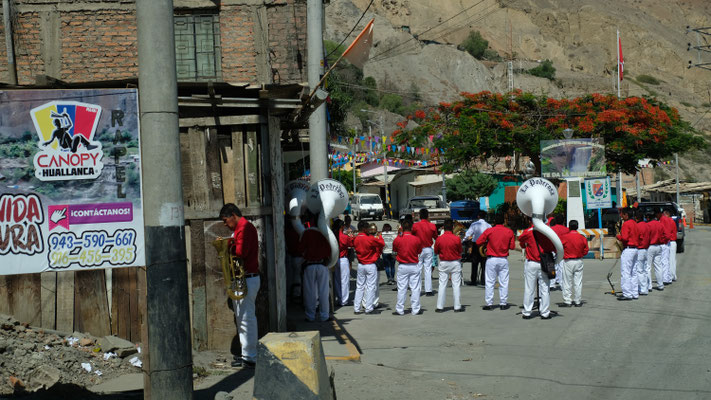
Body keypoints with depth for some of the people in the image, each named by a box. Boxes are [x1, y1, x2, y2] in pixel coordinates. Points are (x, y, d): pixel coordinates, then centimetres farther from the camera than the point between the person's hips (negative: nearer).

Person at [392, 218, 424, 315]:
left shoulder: (397, 240, -9)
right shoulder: (417, 239, -9)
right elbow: (419, 252, 2)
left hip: (402, 266, 0)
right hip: (414, 266, 0)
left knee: (401, 289, 5)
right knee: (415, 288, 5)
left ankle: (400, 310, 8)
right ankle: (415, 310, 7)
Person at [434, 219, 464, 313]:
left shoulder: (439, 239, -8)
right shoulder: (457, 238, -12)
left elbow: (436, 252, 2)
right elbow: (460, 251, 0)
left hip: (443, 263, 1)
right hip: (455, 263, -1)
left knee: (442, 285, 6)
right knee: (456, 285, 4)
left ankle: (440, 307, 6)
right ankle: (457, 307, 6)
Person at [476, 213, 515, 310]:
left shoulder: (489, 231, -6)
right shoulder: (509, 232, -2)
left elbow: (478, 242, -4)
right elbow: (512, 246, 1)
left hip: (491, 259, -1)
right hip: (504, 259, 1)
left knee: (490, 282, 4)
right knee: (504, 282, 7)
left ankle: (489, 304, 4)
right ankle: (503, 303, 9)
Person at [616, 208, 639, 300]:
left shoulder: (626, 224, -14)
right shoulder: (634, 223, 15)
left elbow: (624, 238, -20)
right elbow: (638, 237, 19)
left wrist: (618, 236, -3)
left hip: (628, 250, -9)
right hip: (635, 249, 10)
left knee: (625, 273, -7)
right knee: (633, 273, 13)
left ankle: (627, 294, -8)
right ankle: (635, 293, 15)